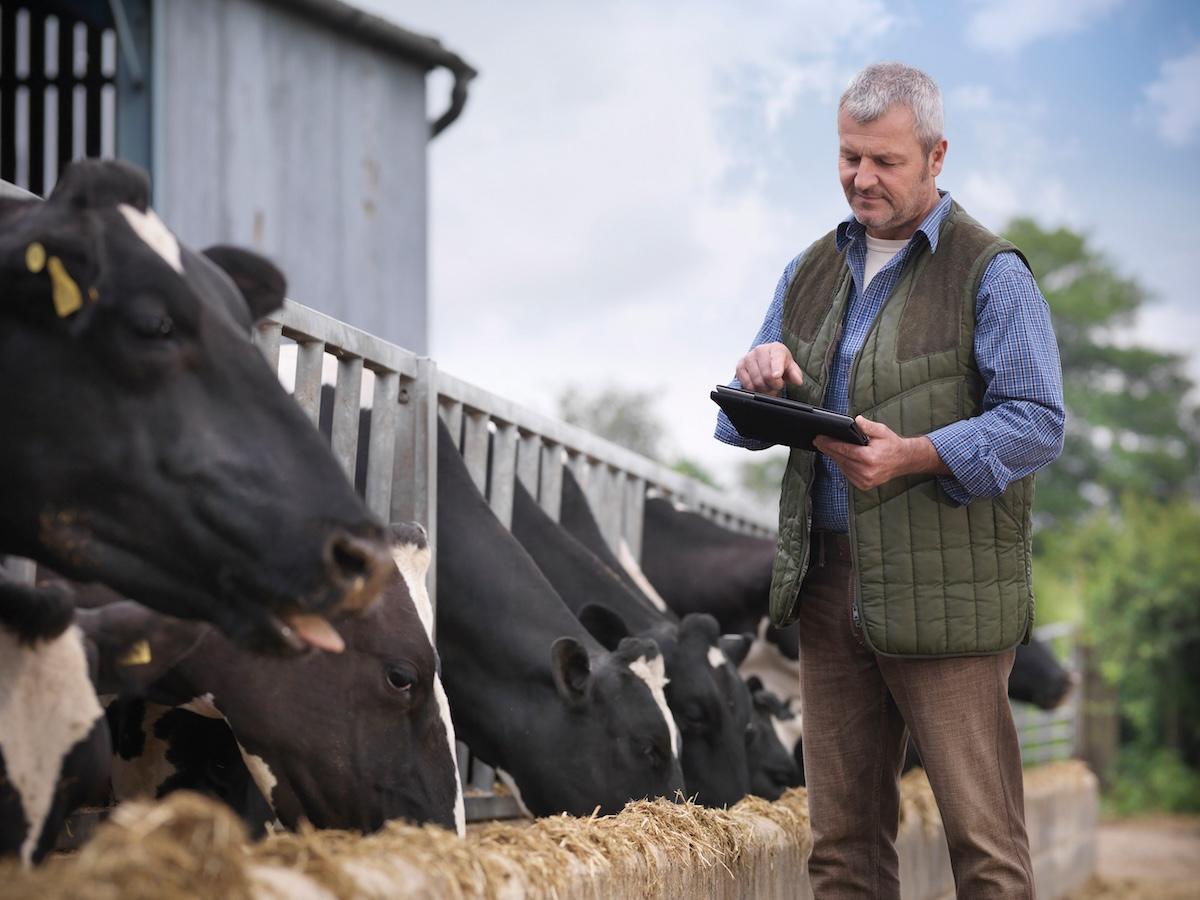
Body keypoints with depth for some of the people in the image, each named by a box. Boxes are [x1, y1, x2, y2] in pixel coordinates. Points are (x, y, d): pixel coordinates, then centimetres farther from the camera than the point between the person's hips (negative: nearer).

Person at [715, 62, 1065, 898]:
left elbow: (1039, 422, -11)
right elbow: (739, 426, 16)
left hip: (944, 587, -6)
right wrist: (760, 382, -8)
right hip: (829, 578, 6)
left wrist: (915, 456, -25)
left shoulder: (989, 273, -4)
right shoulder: (812, 273, 16)